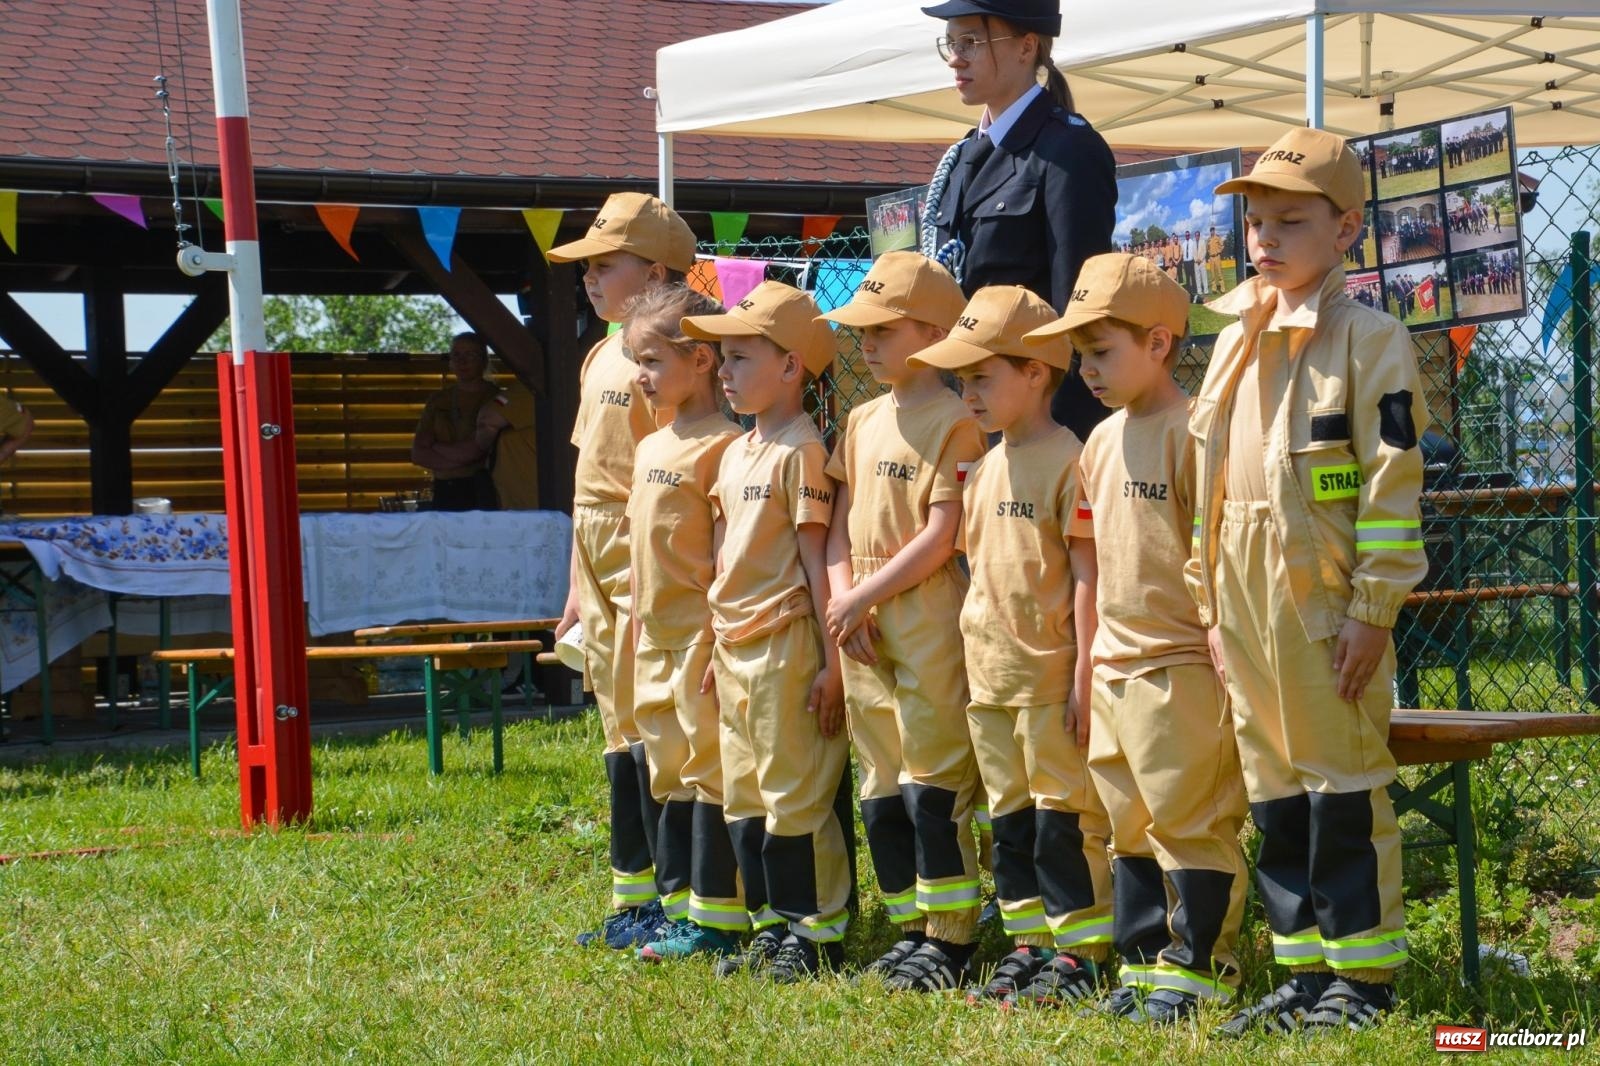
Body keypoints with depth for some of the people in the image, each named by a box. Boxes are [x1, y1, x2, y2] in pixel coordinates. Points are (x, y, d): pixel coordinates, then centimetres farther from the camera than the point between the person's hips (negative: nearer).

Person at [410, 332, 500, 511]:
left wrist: (436, 448, 2)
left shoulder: (496, 398, 2)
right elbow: (418, 454, 8)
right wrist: (458, 459, -3)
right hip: (446, 494, 4)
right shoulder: (438, 401, 15)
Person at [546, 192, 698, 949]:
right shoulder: (600, 359, 16)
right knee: (621, 741, 12)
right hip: (602, 575, 9)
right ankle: (630, 902, 18)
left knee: (652, 737, -7)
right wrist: (579, 583, 19)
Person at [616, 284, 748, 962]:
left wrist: (717, 633, -19)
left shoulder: (722, 443, -13)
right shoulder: (650, 448, 15)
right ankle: (679, 909, 20)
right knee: (669, 775, 13)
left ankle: (717, 922, 0)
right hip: (657, 637, 9)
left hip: (704, 635, -9)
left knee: (710, 772, -5)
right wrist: (638, 625, 19)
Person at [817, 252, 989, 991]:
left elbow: (940, 538, -14)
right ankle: (910, 929, 19)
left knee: (934, 781, -6)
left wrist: (864, 597, -13)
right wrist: (844, 602, -2)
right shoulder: (863, 422, 15)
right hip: (864, 632, 8)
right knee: (881, 788, 11)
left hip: (929, 623, -8)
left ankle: (951, 937, -1)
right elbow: (840, 525, 13)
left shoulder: (953, 422, -8)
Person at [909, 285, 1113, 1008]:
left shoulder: (1067, 460, -11)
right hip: (990, 675, 8)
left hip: (1050, 675, -8)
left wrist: (1084, 672, -16)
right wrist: (974, 653, 15)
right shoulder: (984, 466, 13)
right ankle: (1029, 948, 20)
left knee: (1063, 814, -4)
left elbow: (1087, 571, -13)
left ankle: (1082, 951, 3)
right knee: (1008, 819, 12)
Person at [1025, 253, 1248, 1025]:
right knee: (1129, 826, 13)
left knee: (1190, 821, -4)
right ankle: (1142, 961, 21)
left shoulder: (1190, 432, -12)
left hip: (1180, 666, -9)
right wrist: (1086, 660, 19)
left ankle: (1199, 968, 3)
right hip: (1115, 666, 9)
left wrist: (1222, 661, -16)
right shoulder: (1102, 442, 13)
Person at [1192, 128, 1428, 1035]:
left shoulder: (1369, 341, -8)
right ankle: (1307, 971, 19)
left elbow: (1391, 483, -12)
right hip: (1248, 606, 7)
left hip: (1327, 605, -7)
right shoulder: (1235, 345, 13)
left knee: (1345, 787, -2)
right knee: (1275, 791, 11)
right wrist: (1212, 606, 14)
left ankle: (1365, 974, 6)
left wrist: (1373, 609, -15)